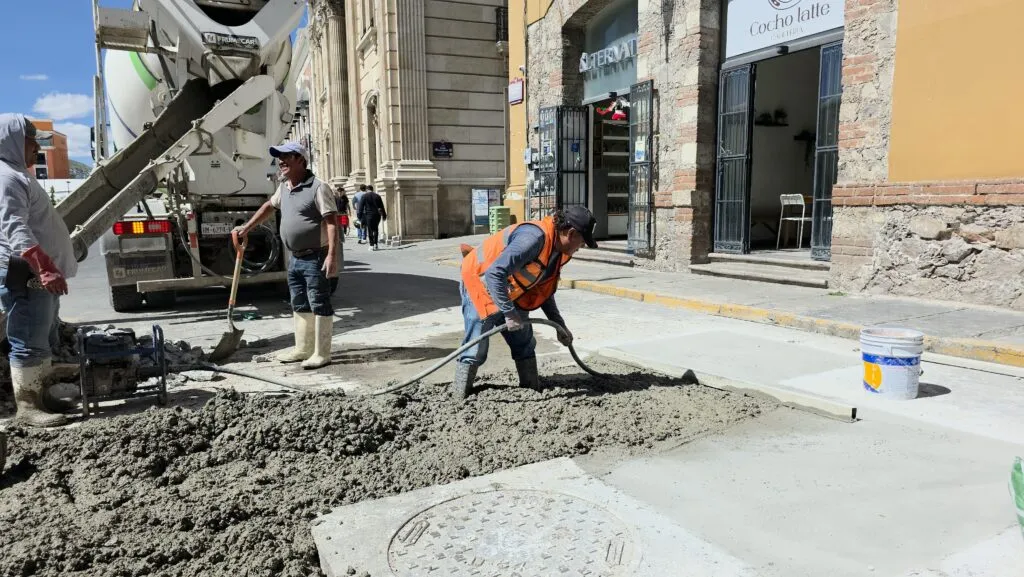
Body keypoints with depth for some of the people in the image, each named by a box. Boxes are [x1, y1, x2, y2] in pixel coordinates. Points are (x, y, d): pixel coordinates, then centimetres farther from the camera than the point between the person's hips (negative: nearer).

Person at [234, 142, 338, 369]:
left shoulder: (318, 187, -14)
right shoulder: (284, 188, 12)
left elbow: (331, 223, -19)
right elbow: (269, 206, 32)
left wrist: (332, 255, -26)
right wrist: (247, 227, 32)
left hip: (315, 258, -9)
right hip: (295, 259, 9)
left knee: (320, 306, -2)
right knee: (299, 306, 16)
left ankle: (321, 353, 5)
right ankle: (302, 348, 27)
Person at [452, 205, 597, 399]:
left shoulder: (557, 249, 0)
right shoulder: (534, 238, -31)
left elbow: (543, 290, 14)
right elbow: (495, 274, -37)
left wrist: (559, 324, 15)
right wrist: (509, 313, -35)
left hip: (509, 292, 9)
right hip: (480, 283, -9)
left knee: (524, 345, 11)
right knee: (476, 350, -10)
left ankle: (534, 392, 21)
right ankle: (458, 399, 1)